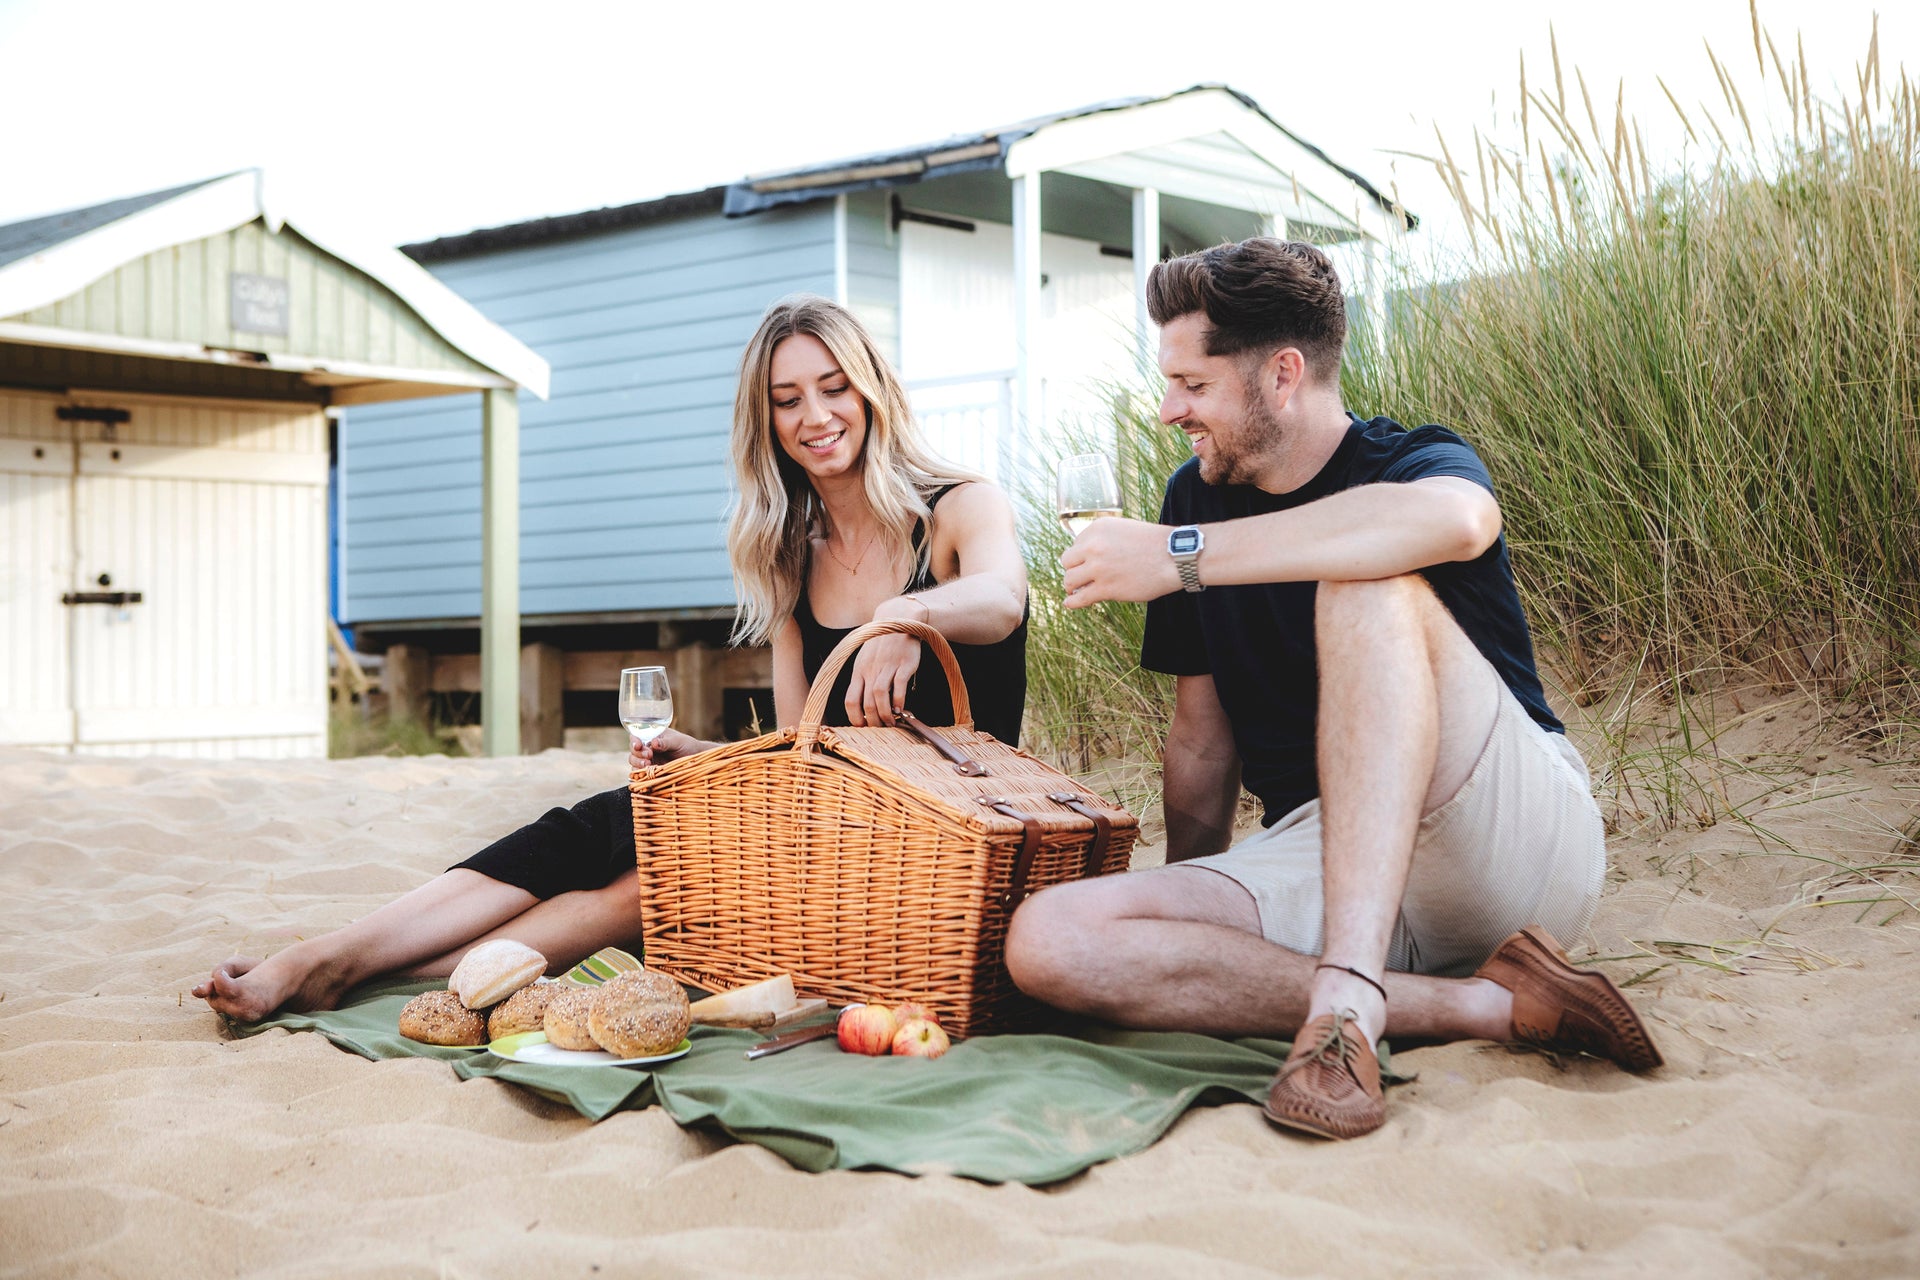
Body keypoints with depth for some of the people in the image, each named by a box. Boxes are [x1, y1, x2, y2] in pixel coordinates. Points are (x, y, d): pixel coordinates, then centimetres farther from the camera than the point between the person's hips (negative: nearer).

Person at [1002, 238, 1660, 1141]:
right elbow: (1203, 734, 18)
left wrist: (1182, 557, -28)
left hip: (1517, 844, -5)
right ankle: (1487, 1004, -23)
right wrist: (1186, 916, 19)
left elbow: (1455, 519, -33)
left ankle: (1346, 997, -39)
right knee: (1049, 942, -20)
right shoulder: (1197, 496, 12)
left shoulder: (1412, 462, -5)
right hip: (1321, 859, 6)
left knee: (1367, 583, -29)